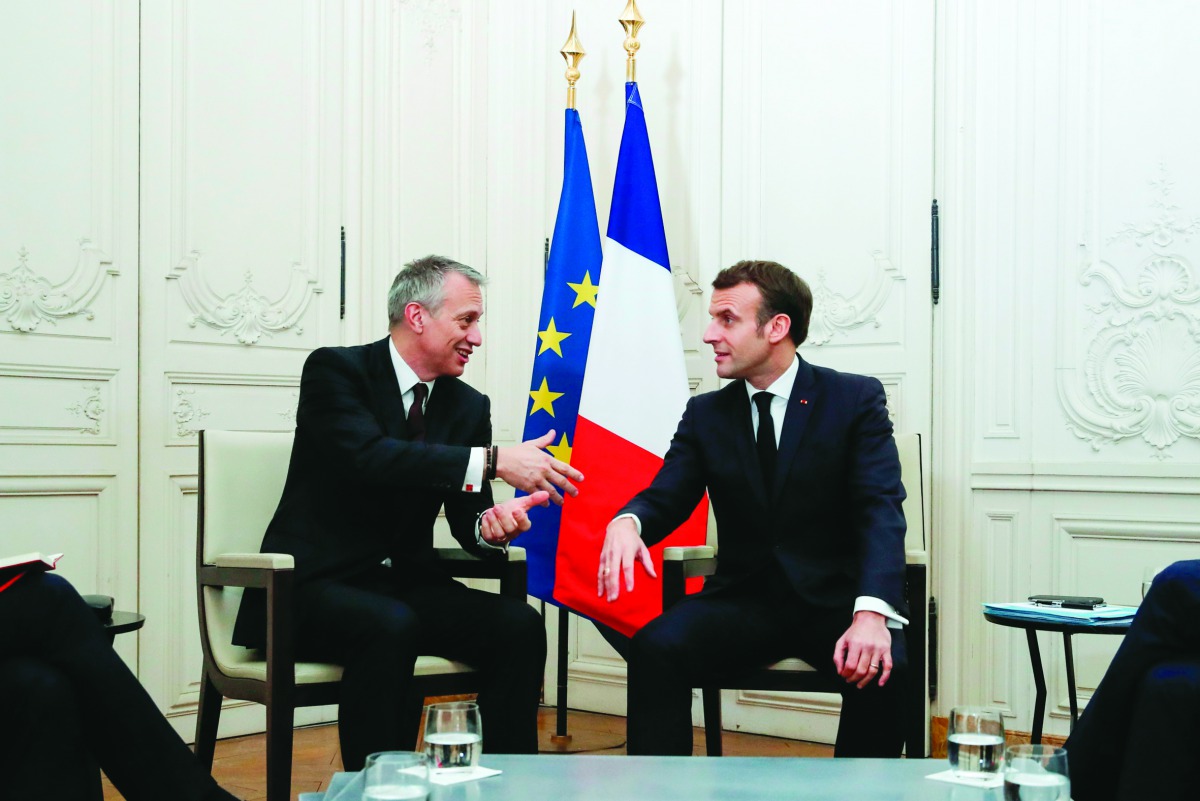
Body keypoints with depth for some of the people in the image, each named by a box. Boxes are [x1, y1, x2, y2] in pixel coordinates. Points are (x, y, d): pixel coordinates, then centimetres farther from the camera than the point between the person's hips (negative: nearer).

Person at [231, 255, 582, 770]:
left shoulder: (469, 406, 8)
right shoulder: (336, 370, -9)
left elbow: (468, 523, 6)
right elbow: (370, 457, -28)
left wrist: (493, 527, -20)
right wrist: (494, 461, -34)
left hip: (405, 586, 6)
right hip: (314, 586, -6)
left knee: (519, 625, -18)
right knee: (390, 626, -36)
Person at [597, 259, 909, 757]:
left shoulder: (856, 399, -2)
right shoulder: (705, 414, 9)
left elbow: (881, 510, -13)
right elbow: (665, 497, 2)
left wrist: (872, 613, -31)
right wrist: (627, 522, -26)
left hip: (832, 601, -2)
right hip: (742, 599, 2)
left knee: (881, 668, -33)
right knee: (656, 647, -26)